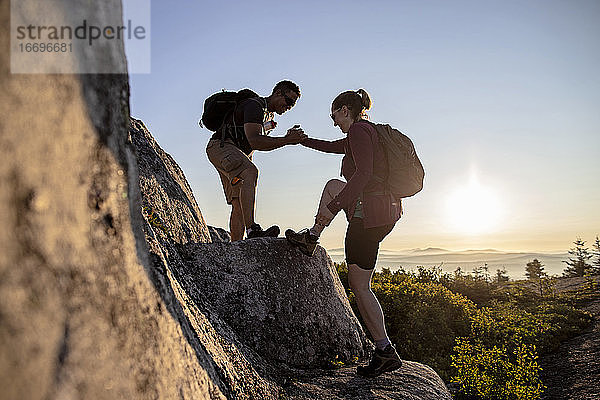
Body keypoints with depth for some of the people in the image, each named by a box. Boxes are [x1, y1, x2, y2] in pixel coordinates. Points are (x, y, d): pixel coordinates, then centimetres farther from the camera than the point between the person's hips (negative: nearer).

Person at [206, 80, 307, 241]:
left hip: (236, 153, 11)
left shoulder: (268, 114, 19)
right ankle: (252, 230, -48)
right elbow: (254, 141, -27)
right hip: (221, 146, -11)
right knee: (250, 172, -36)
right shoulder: (255, 105, -14)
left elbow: (262, 144, 28)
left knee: (239, 204, -2)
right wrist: (286, 140, -27)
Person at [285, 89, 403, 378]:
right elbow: (333, 146, 34)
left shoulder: (358, 131, -11)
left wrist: (334, 206, -26)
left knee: (359, 285, 2)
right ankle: (311, 239, 34)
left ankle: (385, 352, 9)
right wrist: (302, 140, 43)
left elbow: (363, 173, -25)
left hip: (370, 215, -10)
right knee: (332, 186, 29)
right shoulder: (366, 131, 19)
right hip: (387, 209, 10)